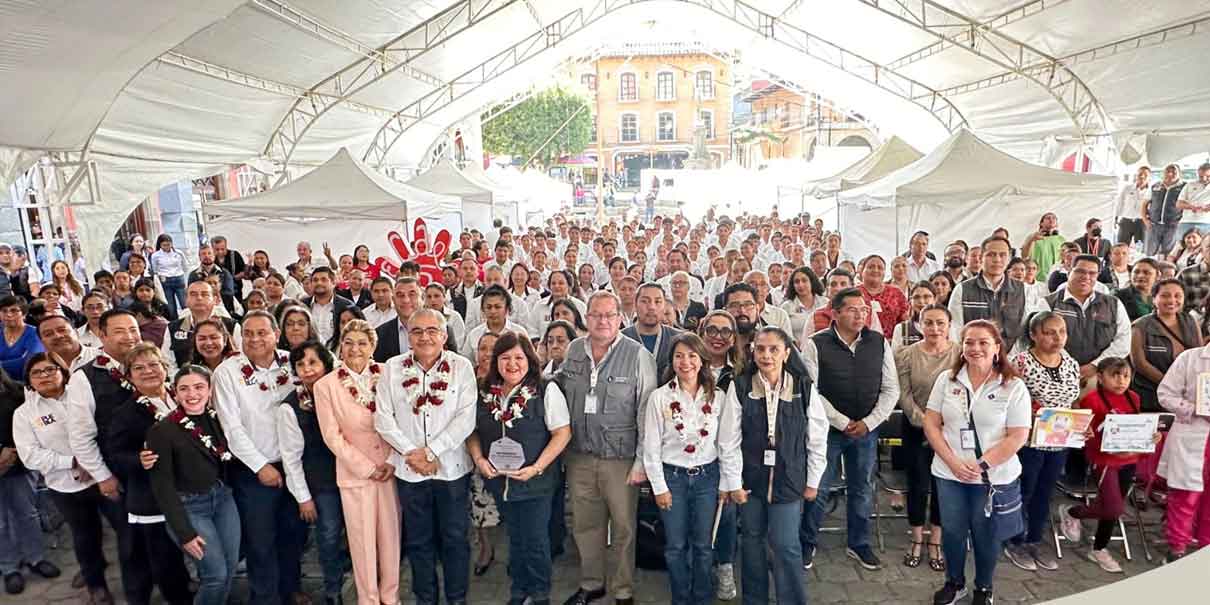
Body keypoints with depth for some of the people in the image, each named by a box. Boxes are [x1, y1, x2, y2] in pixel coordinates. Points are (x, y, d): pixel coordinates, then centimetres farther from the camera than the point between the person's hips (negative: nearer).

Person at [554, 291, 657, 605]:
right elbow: (556, 391, 17)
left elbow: (647, 412, -9)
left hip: (621, 457, -4)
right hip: (579, 456, 4)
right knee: (585, 525, 16)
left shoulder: (638, 356, -10)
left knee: (623, 527, 8)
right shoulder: (574, 350, 4)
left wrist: (642, 460, -10)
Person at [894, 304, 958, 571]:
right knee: (917, 485, 8)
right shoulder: (907, 354, -4)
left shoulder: (960, 354, -5)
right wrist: (925, 423, -14)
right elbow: (904, 395, -6)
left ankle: (935, 542, 25)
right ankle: (916, 541, 25)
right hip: (916, 429, 0)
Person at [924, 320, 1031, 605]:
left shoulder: (1014, 387, -8)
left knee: (985, 535, 13)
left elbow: (1017, 437, -11)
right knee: (952, 531, 13)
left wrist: (981, 465, -17)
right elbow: (931, 423, -1)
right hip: (949, 474, 2)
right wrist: (953, 461, -12)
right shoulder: (947, 379, -1)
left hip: (994, 477, -2)